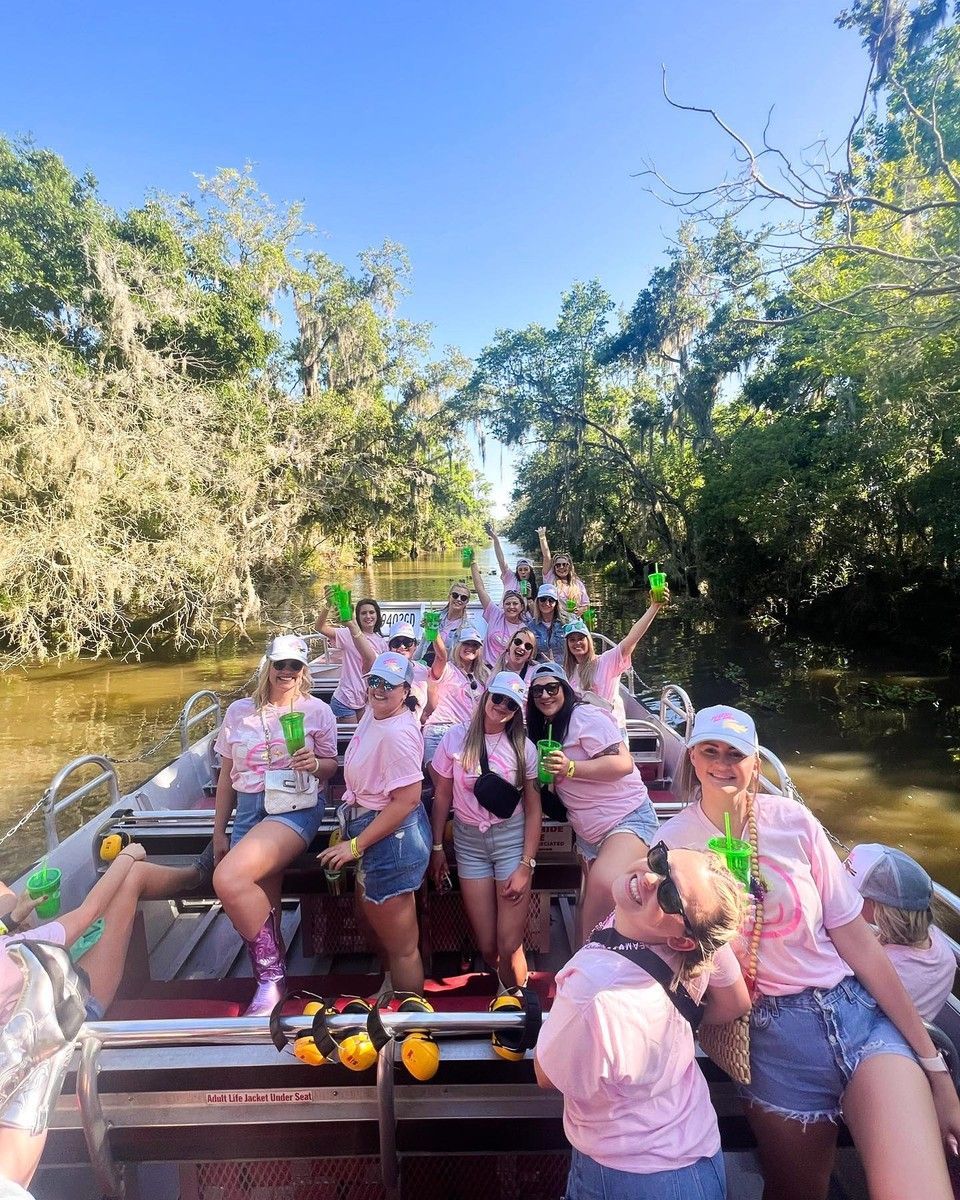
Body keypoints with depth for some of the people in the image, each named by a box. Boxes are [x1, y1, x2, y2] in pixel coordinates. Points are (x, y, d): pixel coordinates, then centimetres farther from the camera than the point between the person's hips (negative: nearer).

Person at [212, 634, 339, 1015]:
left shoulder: (317, 710, 0)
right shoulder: (239, 712, 8)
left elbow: (331, 767, 5)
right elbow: (227, 774, 13)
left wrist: (315, 764, -18)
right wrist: (218, 831, 12)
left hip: (297, 807, -4)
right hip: (248, 809, 5)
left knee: (228, 879, -25)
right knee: (261, 909, 2)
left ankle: (271, 973, -6)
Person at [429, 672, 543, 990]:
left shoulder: (524, 748, -5)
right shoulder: (457, 738, -5)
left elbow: (533, 809, -3)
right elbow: (442, 796, 4)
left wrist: (526, 865, -8)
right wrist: (437, 848, 7)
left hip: (511, 838, -1)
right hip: (468, 841, 1)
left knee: (509, 946, -3)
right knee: (487, 947, 6)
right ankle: (508, 986, 38)